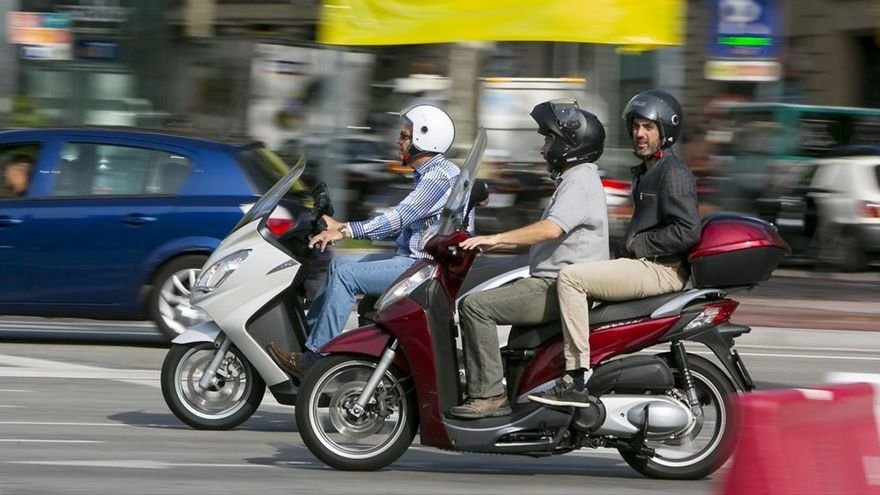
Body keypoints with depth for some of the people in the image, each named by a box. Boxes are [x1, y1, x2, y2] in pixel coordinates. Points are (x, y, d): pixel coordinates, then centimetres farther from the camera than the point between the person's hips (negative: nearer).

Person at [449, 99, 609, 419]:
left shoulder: (579, 182, -13)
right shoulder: (575, 179, 22)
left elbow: (551, 229, -28)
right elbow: (546, 232, 28)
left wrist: (495, 239, -29)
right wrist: (497, 243, 21)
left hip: (560, 289, -11)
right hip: (554, 284, 11)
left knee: (476, 306, -19)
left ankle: (488, 394, -21)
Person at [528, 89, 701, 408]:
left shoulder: (674, 173, -11)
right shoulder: (645, 172, 22)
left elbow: (687, 231, -21)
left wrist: (637, 244, -15)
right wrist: (626, 246, 11)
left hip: (661, 270, -11)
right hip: (643, 263, 11)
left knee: (570, 277, -22)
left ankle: (578, 380, -28)